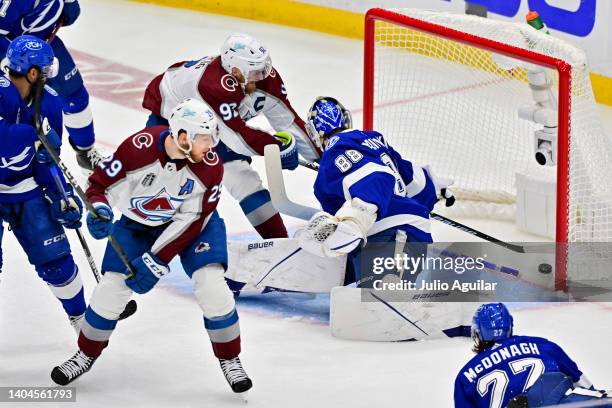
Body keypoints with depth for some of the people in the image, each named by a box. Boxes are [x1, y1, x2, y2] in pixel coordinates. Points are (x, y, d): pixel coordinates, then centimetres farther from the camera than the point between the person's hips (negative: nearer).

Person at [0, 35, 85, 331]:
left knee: (55, 257, 5)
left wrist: (63, 197, -7)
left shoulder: (48, 103, -5)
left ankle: (80, 317, 25)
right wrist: (34, 135, -39)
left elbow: (47, 159, 2)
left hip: (26, 190, 5)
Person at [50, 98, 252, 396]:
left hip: (192, 222, 0)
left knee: (211, 283, -18)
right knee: (112, 287, -6)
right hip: (138, 223, 0)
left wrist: (156, 262, -25)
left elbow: (191, 222, -22)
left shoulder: (210, 165, -27)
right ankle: (87, 354, 20)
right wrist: (99, 211, -37)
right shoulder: (138, 148, -31)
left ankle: (230, 360, 2)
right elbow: (101, 183, -16)